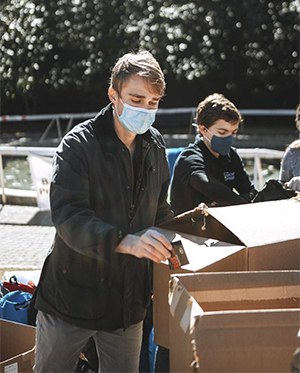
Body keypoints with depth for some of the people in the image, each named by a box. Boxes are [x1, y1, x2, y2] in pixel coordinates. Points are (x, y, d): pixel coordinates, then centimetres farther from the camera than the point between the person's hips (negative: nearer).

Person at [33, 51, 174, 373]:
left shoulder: (155, 147, 5)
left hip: (128, 302, 5)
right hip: (72, 295, -4)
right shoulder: (79, 144, -14)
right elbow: (68, 216, -26)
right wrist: (123, 241, -41)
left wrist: (170, 245, -1)